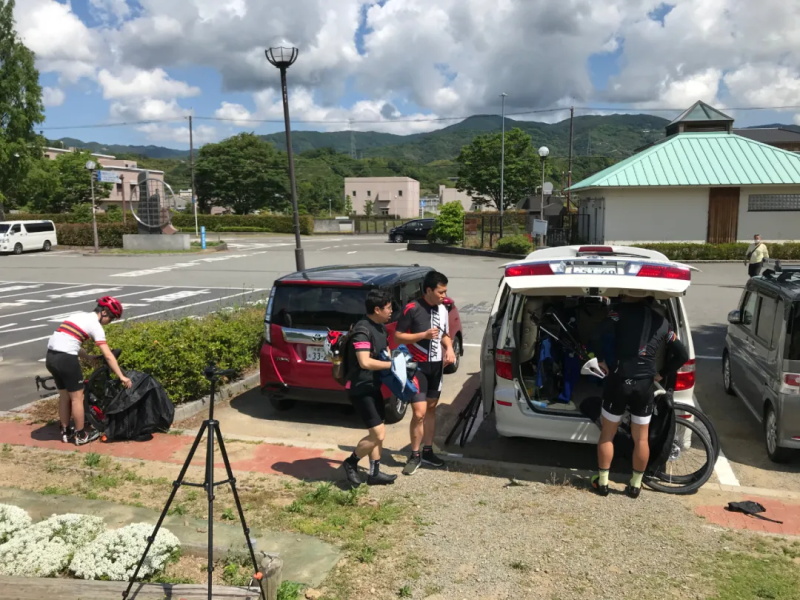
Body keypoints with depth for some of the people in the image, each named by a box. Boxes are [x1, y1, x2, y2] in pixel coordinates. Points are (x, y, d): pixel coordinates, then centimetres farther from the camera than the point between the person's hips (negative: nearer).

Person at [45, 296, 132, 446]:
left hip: (51, 356, 8)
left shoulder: (79, 316, 20)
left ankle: (65, 432, 30)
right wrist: (121, 376, -7)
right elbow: (108, 356, -9)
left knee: (64, 396, 20)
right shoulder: (95, 325, -5)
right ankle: (81, 436, 15)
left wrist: (90, 358, 12)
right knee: (77, 397, 6)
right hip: (65, 358, -8)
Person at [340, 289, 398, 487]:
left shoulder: (381, 328, 8)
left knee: (377, 433, 15)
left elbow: (384, 352, 23)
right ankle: (351, 462, 13)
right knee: (378, 433, -8)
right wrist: (392, 364, -21)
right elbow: (365, 362, -30)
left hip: (373, 386, 10)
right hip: (360, 389, -10)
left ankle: (374, 473, 26)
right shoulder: (362, 330, -21)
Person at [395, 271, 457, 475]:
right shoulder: (412, 309, -14)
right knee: (419, 413, -9)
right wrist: (424, 335, -22)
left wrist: (449, 348, -2)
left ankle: (427, 451, 27)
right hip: (417, 366, -6)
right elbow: (398, 336, -13)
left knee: (431, 409, 15)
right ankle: (415, 456, 7)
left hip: (437, 365, 7)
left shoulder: (442, 310, 6)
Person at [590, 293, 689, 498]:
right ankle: (635, 485, 26)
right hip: (645, 385, 3)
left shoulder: (621, 312, -3)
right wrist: (662, 374, 18)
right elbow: (682, 354, 12)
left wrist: (602, 360, -3)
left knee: (607, 435, 13)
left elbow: (599, 337, -18)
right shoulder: (662, 321, 11)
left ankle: (602, 482, 21)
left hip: (619, 380, -3)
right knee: (641, 439, 16)